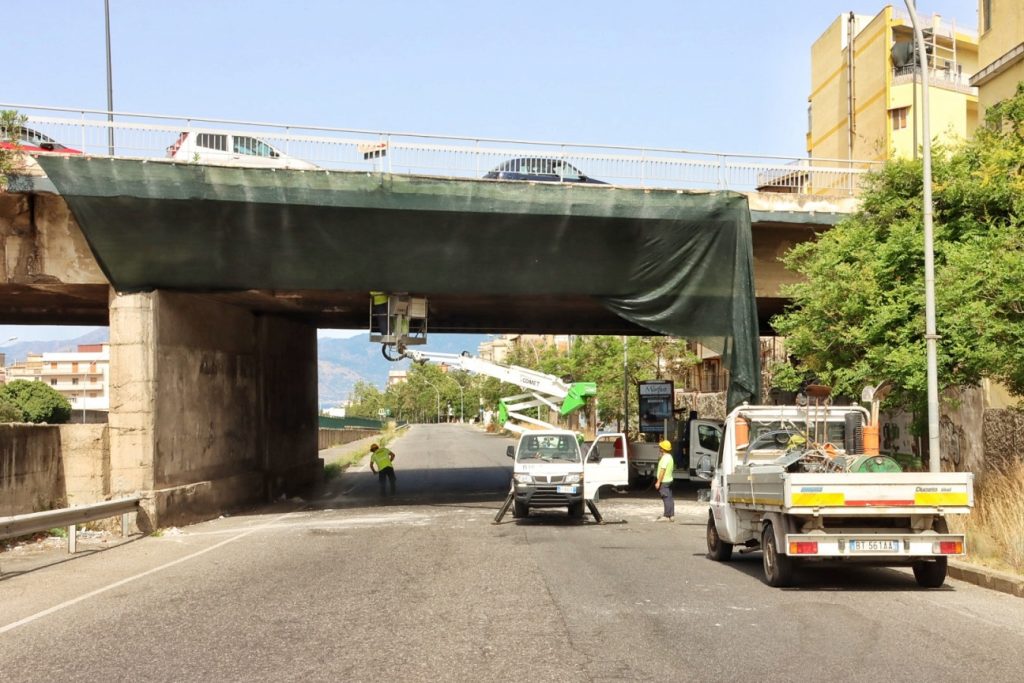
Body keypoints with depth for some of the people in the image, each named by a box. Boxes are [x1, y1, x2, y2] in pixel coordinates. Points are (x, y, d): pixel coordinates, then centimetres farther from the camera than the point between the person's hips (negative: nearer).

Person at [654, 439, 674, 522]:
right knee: (669, 498, 11)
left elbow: (662, 470, -22)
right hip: (669, 480, 10)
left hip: (664, 481, -10)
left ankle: (666, 516, -7)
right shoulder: (670, 457, 15)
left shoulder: (665, 458, -18)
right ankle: (671, 515, 15)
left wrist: (658, 482, -21)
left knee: (666, 498, -8)